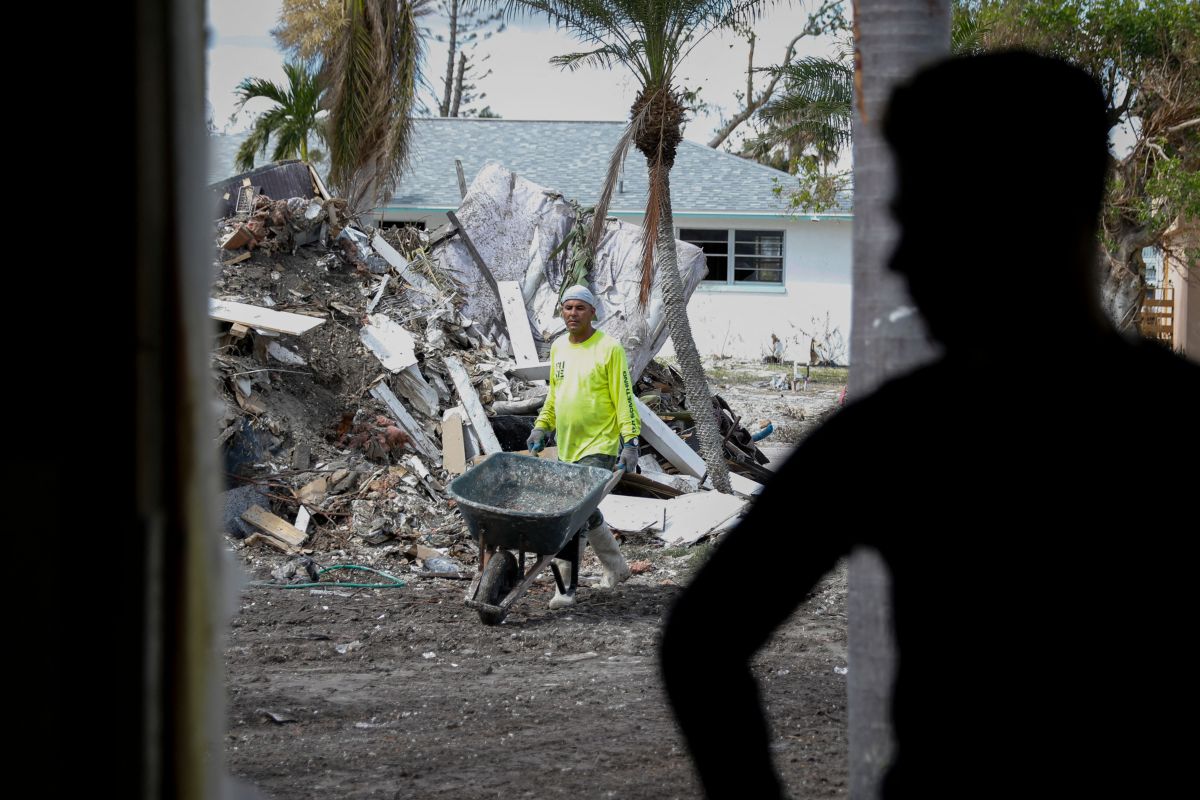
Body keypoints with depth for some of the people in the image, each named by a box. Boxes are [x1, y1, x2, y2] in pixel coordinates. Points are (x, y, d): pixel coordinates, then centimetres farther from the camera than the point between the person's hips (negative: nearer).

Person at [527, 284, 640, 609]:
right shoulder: (558, 348, 10)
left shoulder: (609, 349, -10)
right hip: (567, 447, 7)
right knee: (586, 511, 18)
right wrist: (542, 426, 14)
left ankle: (566, 586, -13)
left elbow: (624, 398, -11)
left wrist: (630, 441, -16)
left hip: (600, 447, -7)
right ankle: (615, 567, 37)